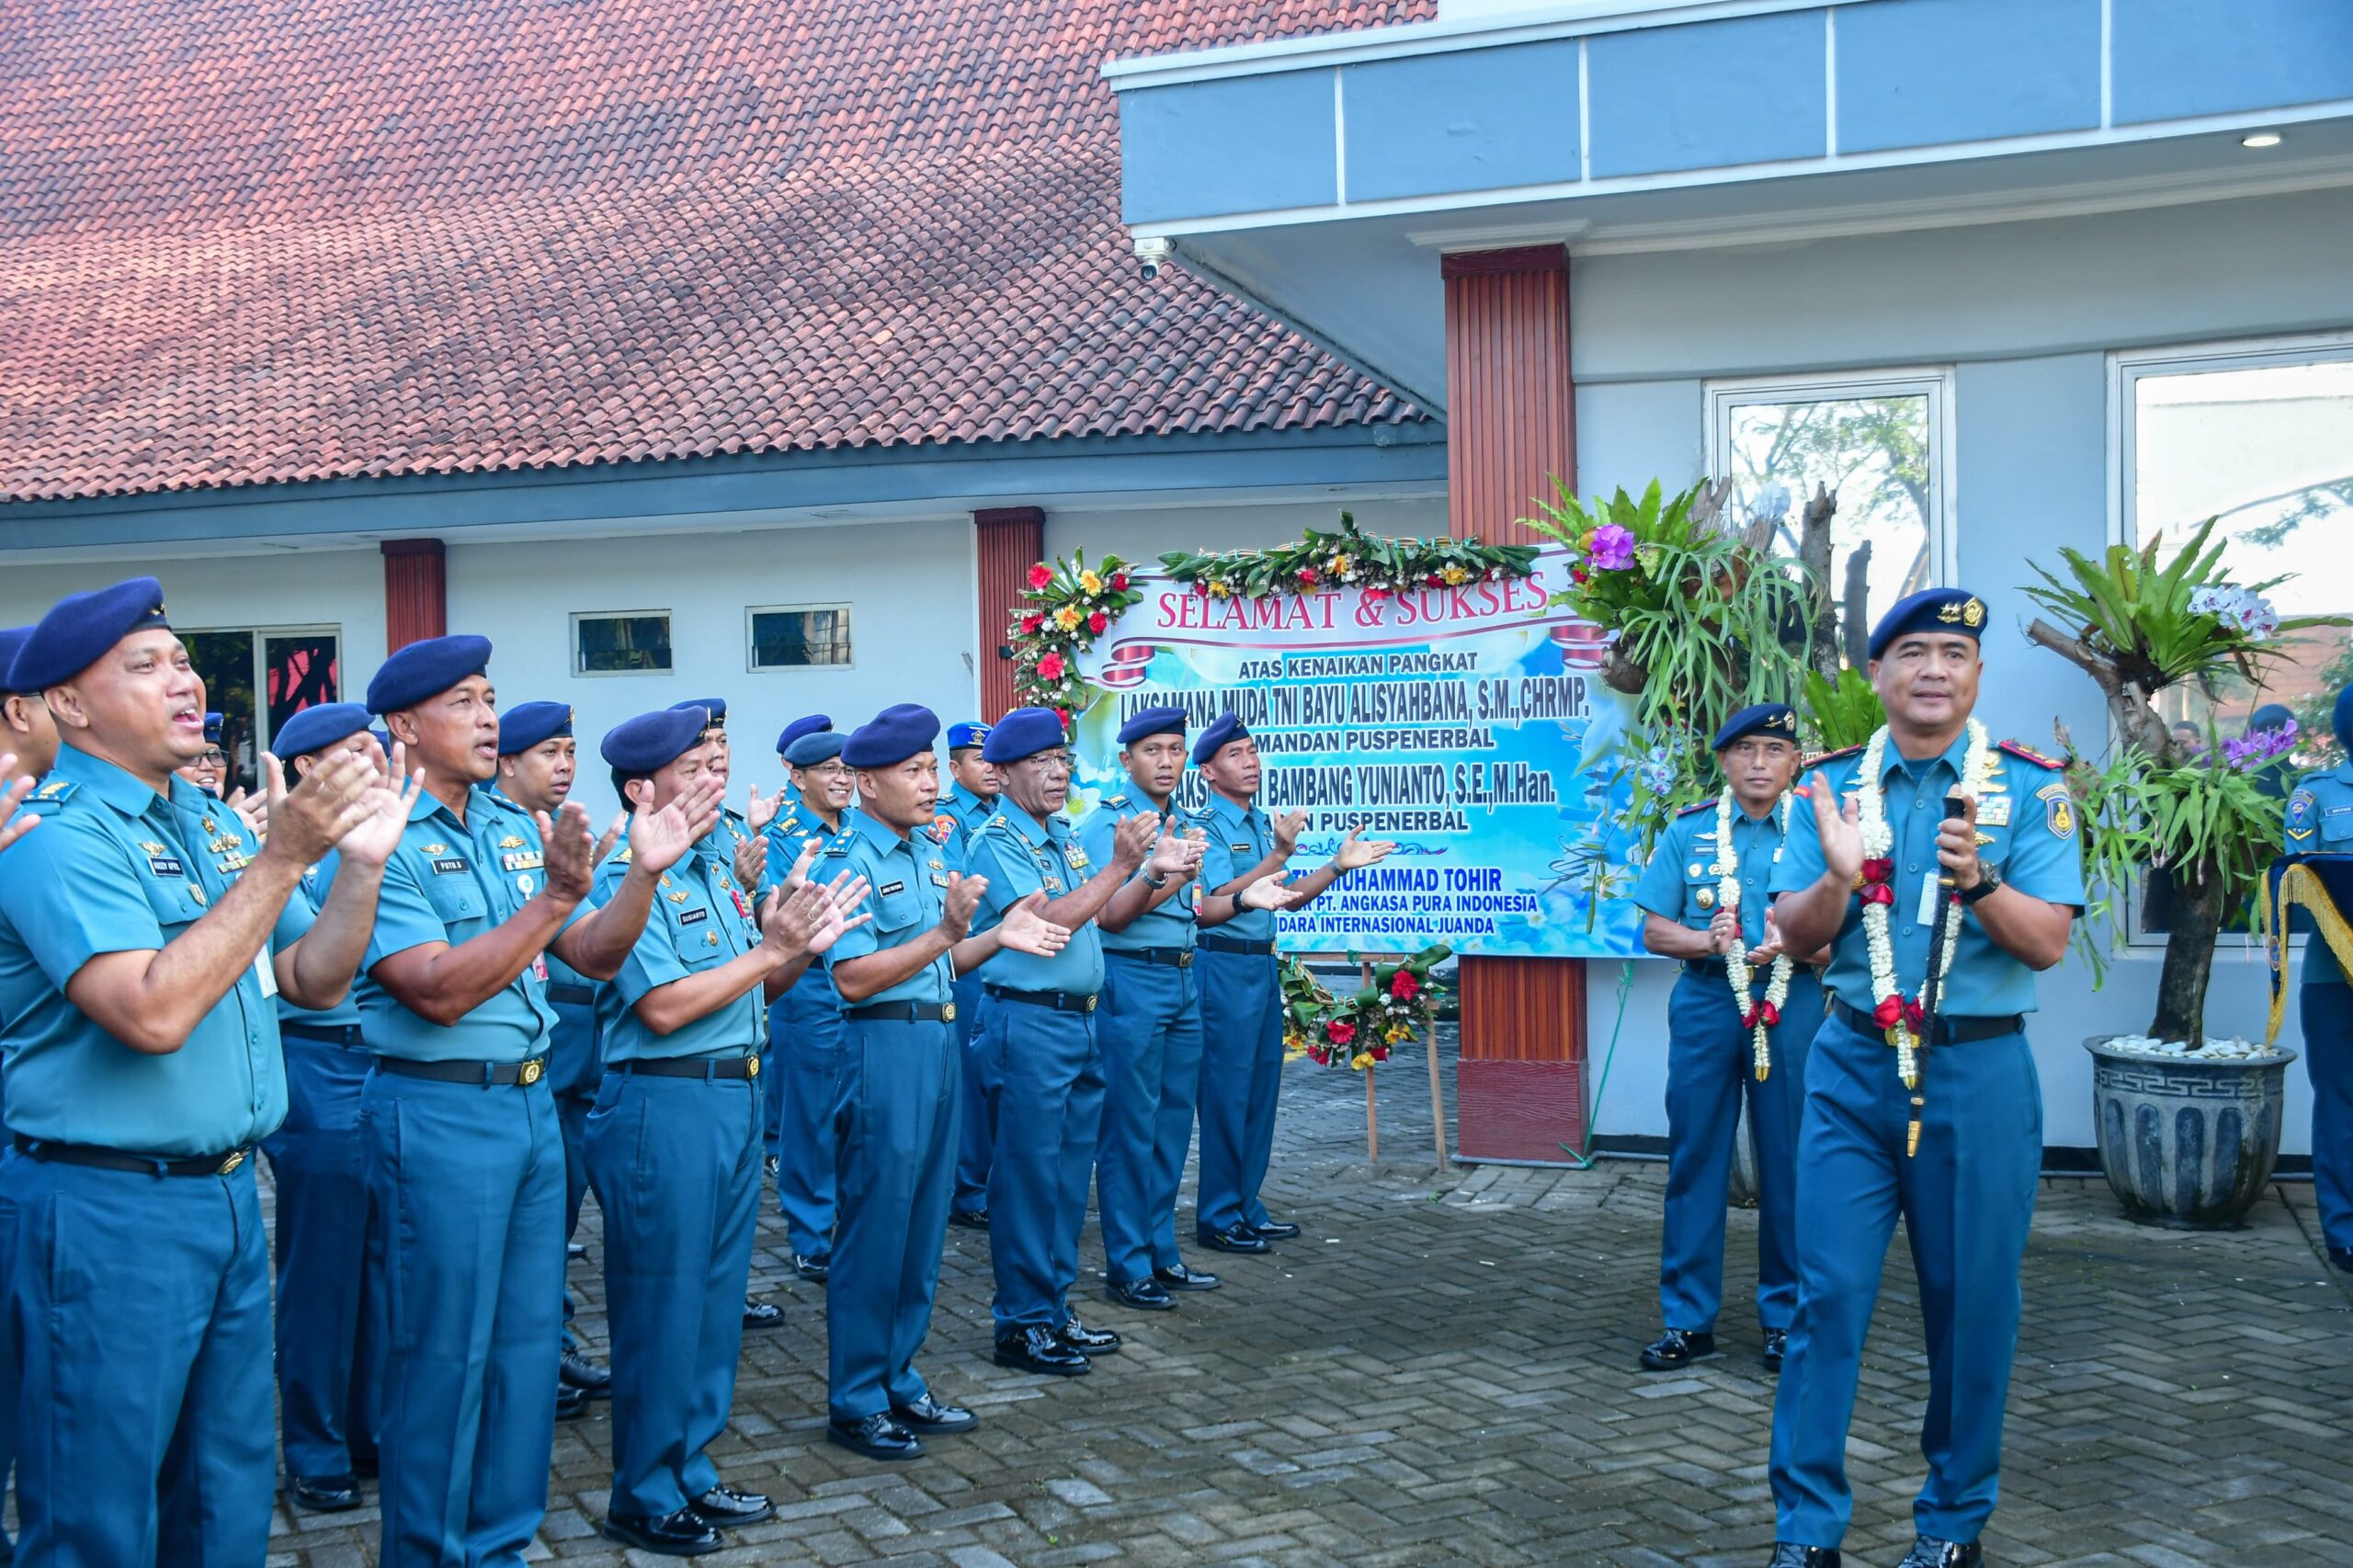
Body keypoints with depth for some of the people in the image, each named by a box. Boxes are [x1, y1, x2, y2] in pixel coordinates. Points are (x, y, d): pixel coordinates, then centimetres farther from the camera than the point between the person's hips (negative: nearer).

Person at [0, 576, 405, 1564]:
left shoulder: (213, 821, 9)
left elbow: (312, 980, 11)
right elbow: (154, 1011, -27)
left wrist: (362, 863, -5)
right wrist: (282, 857, -24)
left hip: (230, 1193, 8)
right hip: (105, 1211, -8)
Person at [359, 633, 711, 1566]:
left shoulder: (515, 828, 9)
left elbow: (593, 956, 9)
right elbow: (440, 991, -22)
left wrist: (644, 873, -8)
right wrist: (551, 898, -27)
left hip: (532, 1102, 7)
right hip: (439, 1112, -7)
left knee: (528, 1341, 14)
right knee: (445, 1354, 3)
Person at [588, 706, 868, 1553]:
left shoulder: (718, 866, 11)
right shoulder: (627, 879, -13)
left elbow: (757, 987, 13)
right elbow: (662, 1007, -21)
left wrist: (800, 945, -6)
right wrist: (771, 950, -18)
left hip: (736, 1096, 8)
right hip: (664, 1105, -8)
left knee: (718, 1296, 15)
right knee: (662, 1307, 2)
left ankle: (691, 1473, 28)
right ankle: (644, 1498, 16)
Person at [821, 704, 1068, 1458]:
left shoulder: (933, 850, 13)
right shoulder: (851, 861, -12)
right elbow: (854, 977, -20)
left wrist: (996, 936, 4)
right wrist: (946, 933, -24)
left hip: (939, 1038, 9)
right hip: (885, 1042, -8)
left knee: (924, 1224, 14)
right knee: (875, 1226, -1)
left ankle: (898, 1380, 26)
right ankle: (854, 1402, 11)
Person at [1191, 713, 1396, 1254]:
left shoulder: (1262, 823, 14)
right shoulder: (1209, 826, -11)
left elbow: (1284, 899, 18)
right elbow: (1220, 904, -22)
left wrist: (1338, 865, 10)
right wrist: (1281, 853, -29)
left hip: (1263, 966, 9)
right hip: (1225, 966, -8)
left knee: (1261, 1088, 13)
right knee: (1226, 1092, -4)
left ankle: (1245, 1206, 23)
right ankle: (1217, 1219, 4)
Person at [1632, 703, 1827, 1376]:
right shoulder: (1688, 832, 7)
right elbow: (1655, 931, 4)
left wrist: (1791, 943, -19)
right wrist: (1709, 941, -14)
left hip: (1791, 1005, -1)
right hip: (1706, 1001, 1)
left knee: (1789, 1163, 4)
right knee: (1695, 1158, 3)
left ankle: (1785, 1316, 17)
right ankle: (1688, 1317, 11)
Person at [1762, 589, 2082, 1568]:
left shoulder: (2029, 789, -1)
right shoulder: (1833, 787, 4)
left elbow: (2048, 944, -8)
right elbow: (1796, 936, 0)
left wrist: (1979, 880, -26)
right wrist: (1840, 874, -20)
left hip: (1979, 1072, -1)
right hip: (1854, 1067, 1)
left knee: (1971, 1300, 7)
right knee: (1829, 1292, -2)